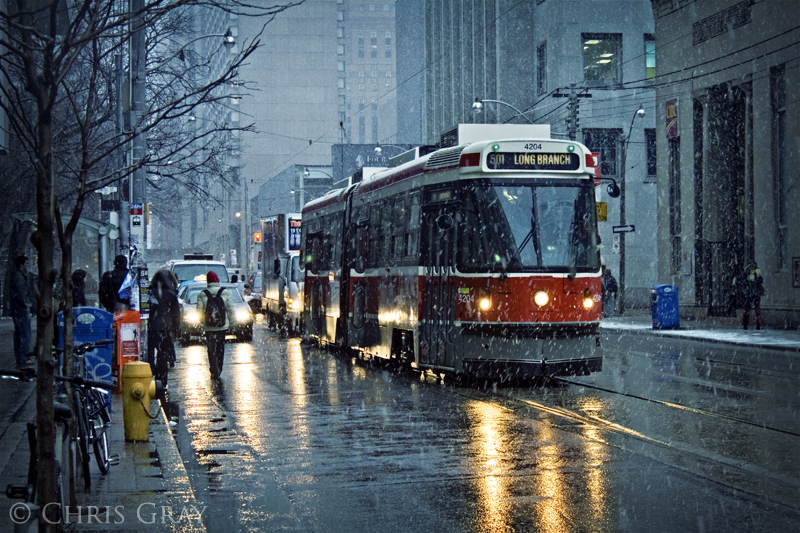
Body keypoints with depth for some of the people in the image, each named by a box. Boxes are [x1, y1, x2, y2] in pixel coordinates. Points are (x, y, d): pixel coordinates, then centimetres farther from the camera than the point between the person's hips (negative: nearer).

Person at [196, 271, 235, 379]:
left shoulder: (202, 295, -6)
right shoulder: (225, 293, -3)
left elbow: (200, 311, -5)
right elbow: (231, 310, -3)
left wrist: (203, 322, 11)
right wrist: (230, 322, 9)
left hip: (209, 326, -2)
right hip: (223, 326, 2)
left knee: (212, 349, 1)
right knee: (220, 348, 16)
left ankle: (215, 371, -8)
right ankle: (218, 370, 25)